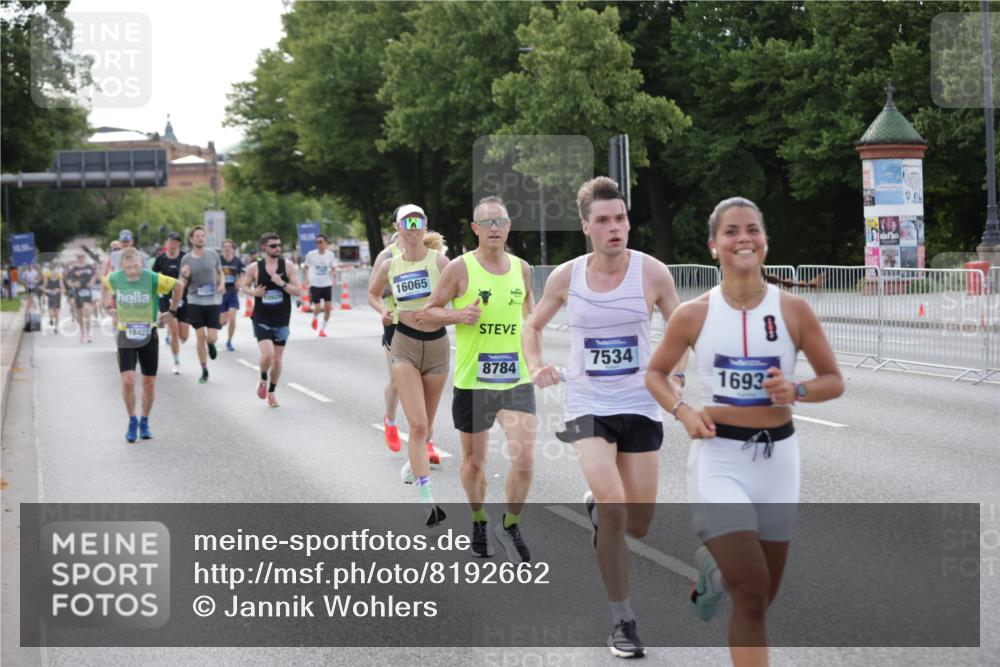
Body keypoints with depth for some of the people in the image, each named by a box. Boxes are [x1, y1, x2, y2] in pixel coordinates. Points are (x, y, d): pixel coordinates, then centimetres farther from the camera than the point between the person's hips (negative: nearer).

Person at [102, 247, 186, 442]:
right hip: (125, 335, 0)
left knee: (149, 382, 5)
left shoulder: (153, 279, -18)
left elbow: (179, 285, -2)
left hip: (148, 334, 0)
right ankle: (132, 422, 5)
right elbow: (104, 285, 15)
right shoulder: (114, 278, -10)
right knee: (128, 380, -13)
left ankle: (144, 422, 23)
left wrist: (171, 310, 3)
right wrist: (108, 305, 10)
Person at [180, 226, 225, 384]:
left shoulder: (213, 254, 1)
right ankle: (204, 371, 13)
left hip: (213, 301, 0)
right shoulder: (186, 259, -1)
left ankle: (211, 344, 33)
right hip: (195, 301, 0)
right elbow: (182, 283, 6)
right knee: (200, 337, -1)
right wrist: (184, 276, -16)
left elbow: (220, 272, 16)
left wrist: (222, 284, -4)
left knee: (212, 337, -6)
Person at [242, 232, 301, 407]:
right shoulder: (254, 268, -6)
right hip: (261, 319, -2)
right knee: (267, 355, -19)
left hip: (281, 320, 2)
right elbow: (245, 286, 9)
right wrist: (254, 292, -12)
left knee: (277, 359, 8)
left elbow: (298, 291, -6)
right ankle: (263, 380, 13)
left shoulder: (288, 266, -4)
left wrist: (282, 283, -21)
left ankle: (271, 392, 27)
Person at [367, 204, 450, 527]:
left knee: (425, 425, 15)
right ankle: (427, 500, -19)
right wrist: (383, 312, 3)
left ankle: (413, 461, 49)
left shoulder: (439, 260, -6)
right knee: (417, 425, -14)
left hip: (437, 345, 0)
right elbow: (373, 294, 22)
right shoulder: (390, 266, 3)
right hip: (405, 346, 0)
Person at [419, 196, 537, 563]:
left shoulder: (522, 268, 6)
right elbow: (429, 311, 0)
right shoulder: (460, 268, -6)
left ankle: (510, 526, 13)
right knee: (474, 460, 11)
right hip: (472, 380, -2)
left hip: (516, 378, 2)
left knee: (525, 459, -10)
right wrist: (459, 315, -17)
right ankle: (479, 522, 37)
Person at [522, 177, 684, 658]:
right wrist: (536, 366, -6)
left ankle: (596, 506, 44)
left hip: (639, 405, 1)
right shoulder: (566, 277, -4)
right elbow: (534, 325, 13)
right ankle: (622, 621, -6)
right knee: (613, 507, -21)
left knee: (638, 526, 6)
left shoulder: (652, 273, -8)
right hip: (587, 405, -1)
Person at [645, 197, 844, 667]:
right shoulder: (693, 315, -5)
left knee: (761, 596, 16)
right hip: (719, 457, -2)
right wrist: (683, 411, -9)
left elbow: (834, 381, 4)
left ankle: (714, 568, 50)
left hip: (776, 457, 3)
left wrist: (796, 391, -16)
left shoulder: (794, 311, -4)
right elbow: (655, 373, 10)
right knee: (752, 596, -15)